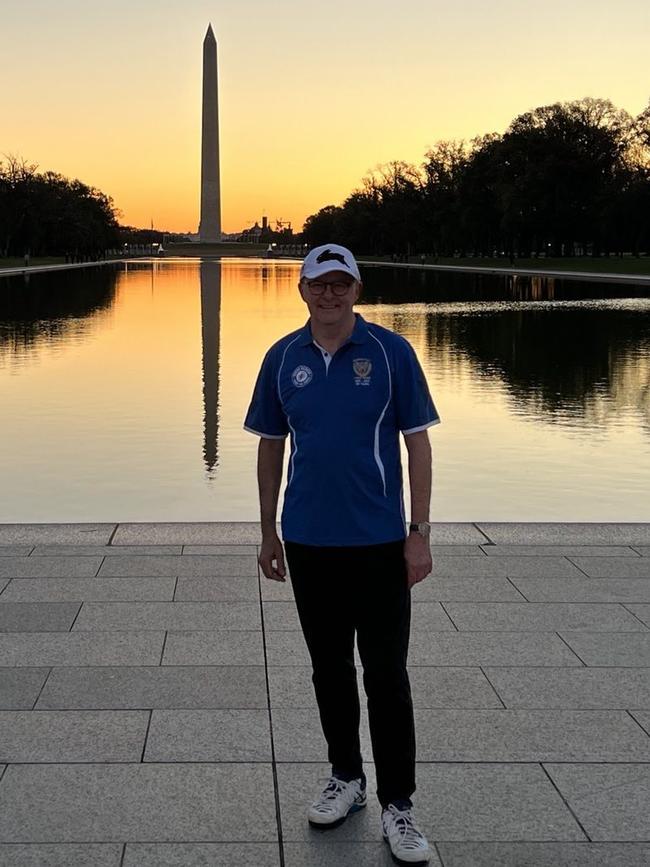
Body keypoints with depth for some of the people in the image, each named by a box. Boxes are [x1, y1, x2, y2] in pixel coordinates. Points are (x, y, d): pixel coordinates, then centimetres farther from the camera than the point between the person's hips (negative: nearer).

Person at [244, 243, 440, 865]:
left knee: (386, 677, 0)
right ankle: (345, 777, 31)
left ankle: (397, 804, 11)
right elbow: (270, 446, 10)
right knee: (329, 669, 15)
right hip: (308, 543, 3)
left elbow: (417, 442, -4)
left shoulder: (390, 352, -5)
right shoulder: (283, 358, 3)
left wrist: (420, 532, -9)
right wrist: (269, 532, 9)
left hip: (379, 543, -3)